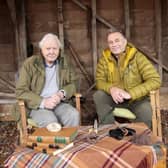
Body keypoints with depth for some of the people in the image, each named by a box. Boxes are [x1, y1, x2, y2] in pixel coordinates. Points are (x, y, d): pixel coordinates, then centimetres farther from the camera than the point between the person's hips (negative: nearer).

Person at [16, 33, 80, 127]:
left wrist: (61, 94, -10)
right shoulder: (30, 64, -2)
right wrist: (43, 102, -20)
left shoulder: (63, 64, 11)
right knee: (51, 122, -33)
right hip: (37, 106, -3)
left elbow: (72, 83, 14)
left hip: (59, 103, 4)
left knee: (74, 115, -26)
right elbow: (21, 91, -6)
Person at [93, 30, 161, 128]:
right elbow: (99, 81, -4)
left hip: (137, 99, -3)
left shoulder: (137, 57, -14)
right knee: (98, 95, -23)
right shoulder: (105, 58, -3)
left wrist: (130, 93, -32)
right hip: (115, 98, 3)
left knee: (146, 112, -32)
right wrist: (111, 89, -29)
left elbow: (155, 80, -21)